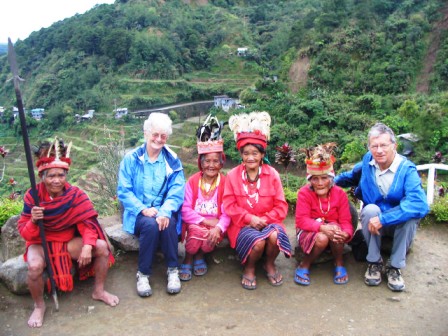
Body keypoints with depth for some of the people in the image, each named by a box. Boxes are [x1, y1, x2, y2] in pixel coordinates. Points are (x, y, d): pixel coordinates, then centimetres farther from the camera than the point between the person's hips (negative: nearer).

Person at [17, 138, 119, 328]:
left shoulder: (75, 194, -14)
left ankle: (99, 291, 6)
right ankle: (39, 305, -1)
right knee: (35, 266, -33)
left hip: (70, 241, 2)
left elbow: (87, 223, -15)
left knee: (102, 246, -17)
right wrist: (33, 221, -36)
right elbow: (24, 233, -13)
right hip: (41, 243, -2)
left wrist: (87, 246, -31)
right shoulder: (32, 197, -16)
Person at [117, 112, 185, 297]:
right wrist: (143, 209, -20)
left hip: (164, 211, 1)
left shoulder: (172, 161, 5)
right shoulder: (131, 159, 1)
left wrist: (165, 211, -24)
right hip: (139, 213, -1)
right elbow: (123, 191, -4)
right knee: (151, 224, -33)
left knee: (167, 223, -33)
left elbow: (177, 191, -5)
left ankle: (173, 270, -15)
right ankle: (143, 273, -16)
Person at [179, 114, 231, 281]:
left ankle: (200, 255, 4)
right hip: (195, 223, 0)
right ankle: (188, 260, -3)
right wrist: (205, 221, -21)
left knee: (211, 236, -32)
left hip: (214, 225, 0)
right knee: (197, 231, -33)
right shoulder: (192, 181, -3)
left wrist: (218, 228, -30)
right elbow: (185, 210, -9)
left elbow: (227, 213, -10)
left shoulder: (225, 183, -5)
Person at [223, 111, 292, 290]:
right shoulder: (232, 175, -3)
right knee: (258, 241, -32)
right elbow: (229, 207, -4)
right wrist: (249, 218, -16)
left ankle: (269, 264, 3)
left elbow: (281, 207, -2)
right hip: (243, 224, -1)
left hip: (268, 222, 1)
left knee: (274, 236, -32)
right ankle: (249, 269, 3)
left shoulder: (272, 174, -2)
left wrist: (264, 219, -15)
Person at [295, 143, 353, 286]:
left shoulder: (340, 193, -7)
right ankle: (304, 265, -7)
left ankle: (339, 264, -4)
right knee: (322, 238, -37)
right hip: (309, 232, -2)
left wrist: (345, 234, -34)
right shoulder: (304, 193, -14)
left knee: (337, 232, -34)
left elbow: (345, 221, -9)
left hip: (331, 228, 2)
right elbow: (302, 220, -21)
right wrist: (322, 227, -39)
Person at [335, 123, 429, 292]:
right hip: (372, 220, 2)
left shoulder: (407, 169, -22)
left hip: (400, 224, -2)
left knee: (411, 214, -34)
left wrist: (383, 219, -43)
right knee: (371, 209, -31)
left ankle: (395, 267, -15)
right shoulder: (368, 161, -8)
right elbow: (352, 176, 16)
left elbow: (419, 204, -38)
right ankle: (374, 262, -13)